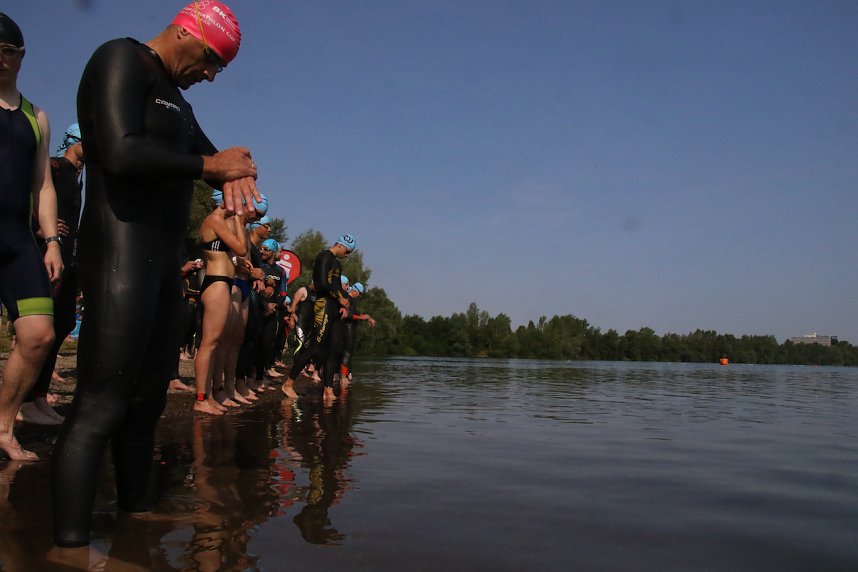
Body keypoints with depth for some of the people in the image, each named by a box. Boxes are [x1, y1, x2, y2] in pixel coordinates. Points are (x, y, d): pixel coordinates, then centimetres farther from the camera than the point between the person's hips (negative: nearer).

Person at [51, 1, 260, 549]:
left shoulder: (177, 101, 23)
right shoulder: (121, 58, -5)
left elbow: (210, 156, 23)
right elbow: (122, 153, -20)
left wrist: (235, 171, -2)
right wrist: (210, 165, -10)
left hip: (166, 258, 9)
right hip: (120, 251, -9)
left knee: (147, 401, 11)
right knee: (101, 407, -12)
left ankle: (135, 512, 20)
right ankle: (70, 544, -8)